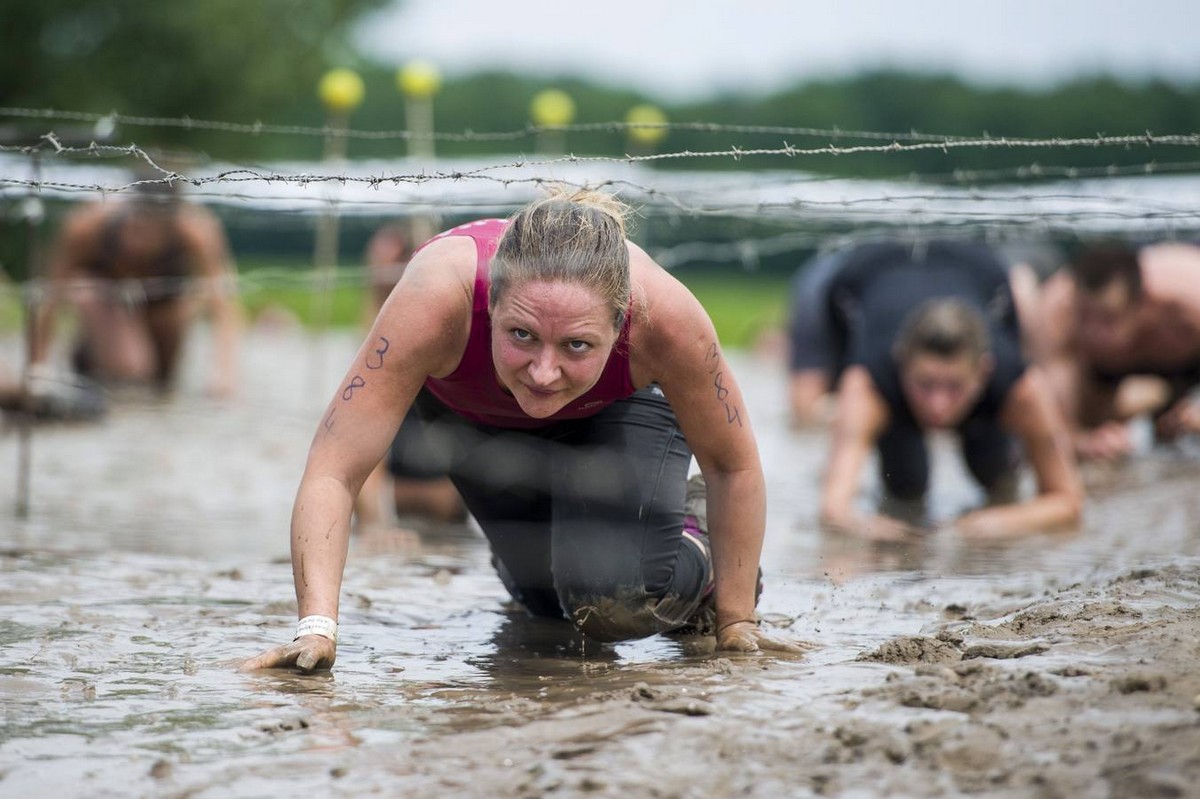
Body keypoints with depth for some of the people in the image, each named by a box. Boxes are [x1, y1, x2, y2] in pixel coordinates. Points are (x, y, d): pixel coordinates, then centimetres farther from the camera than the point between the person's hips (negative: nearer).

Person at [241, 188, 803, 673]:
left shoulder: (662, 315, -42)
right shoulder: (438, 297, -45)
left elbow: (734, 467, -23)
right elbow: (333, 470, -41)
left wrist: (735, 620, -17)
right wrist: (317, 628, -52)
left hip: (618, 410, -1)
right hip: (464, 407, 1)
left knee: (614, 600, -23)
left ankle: (691, 544, 13)